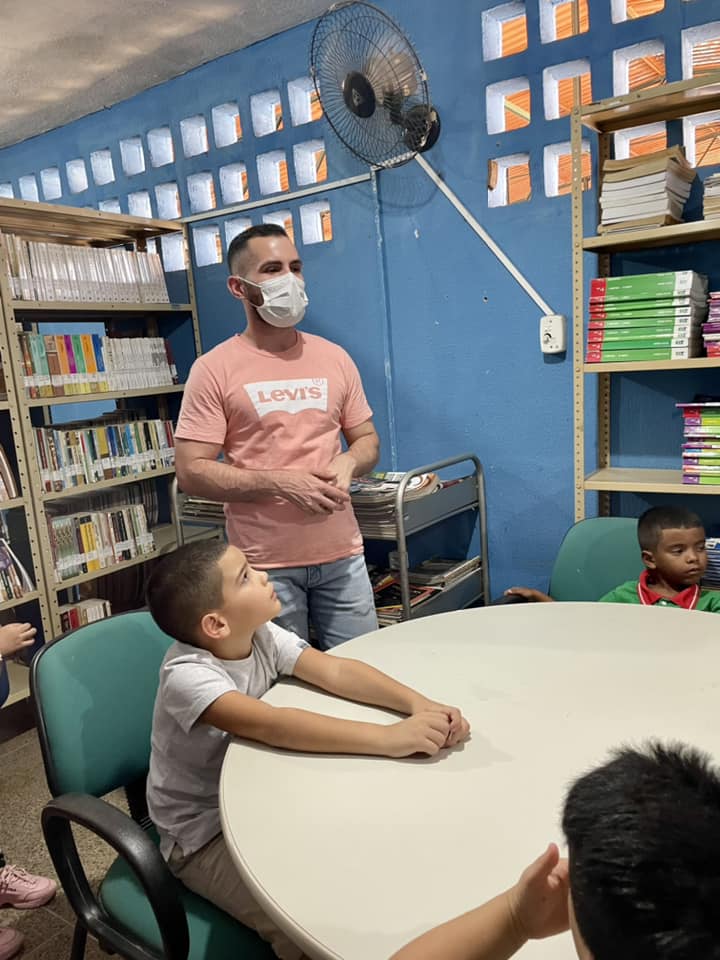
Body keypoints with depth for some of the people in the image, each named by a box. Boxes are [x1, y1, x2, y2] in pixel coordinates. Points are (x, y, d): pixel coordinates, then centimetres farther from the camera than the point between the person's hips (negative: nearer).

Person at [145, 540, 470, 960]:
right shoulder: (187, 675, -30)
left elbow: (335, 671, -18)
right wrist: (388, 738, -46)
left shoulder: (260, 634, -9)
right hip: (204, 836, -6)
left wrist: (418, 703, -32)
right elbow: (274, 727, -42)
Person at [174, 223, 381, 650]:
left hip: (342, 555, 4)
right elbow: (192, 472, -9)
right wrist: (280, 482, -19)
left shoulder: (334, 357, 6)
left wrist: (347, 462, -9)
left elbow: (367, 439, 14)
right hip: (265, 564, -3)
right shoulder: (214, 369, -6)